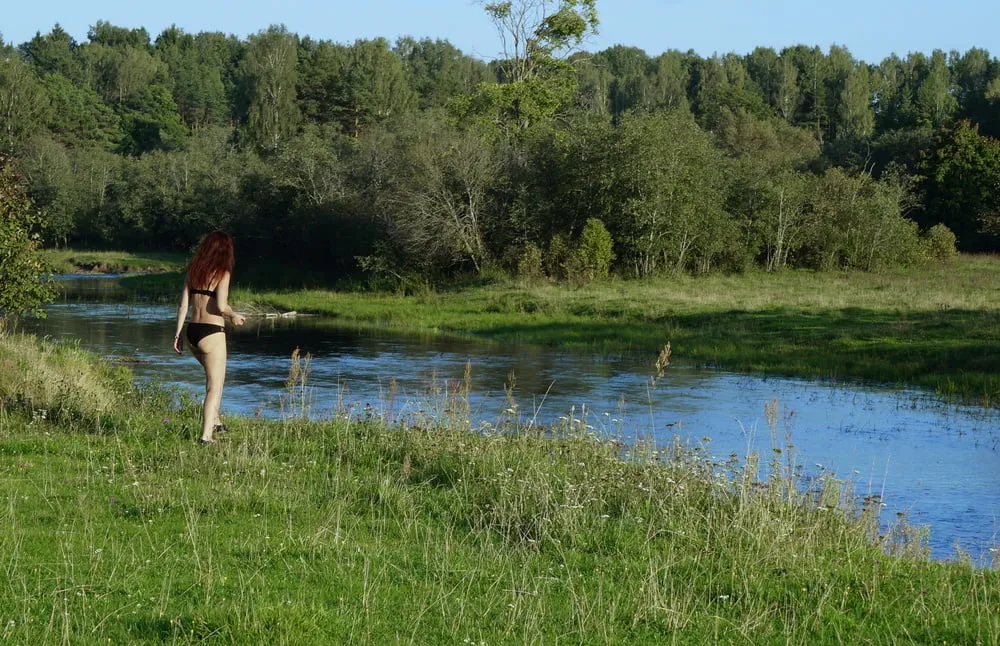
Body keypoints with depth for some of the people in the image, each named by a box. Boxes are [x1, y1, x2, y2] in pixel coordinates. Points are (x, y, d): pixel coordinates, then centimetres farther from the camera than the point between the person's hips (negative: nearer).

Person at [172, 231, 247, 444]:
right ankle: (206, 435, -6)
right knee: (215, 386, 1)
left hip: (192, 331, 7)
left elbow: (183, 304, 6)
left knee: (214, 376, 29)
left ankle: (214, 420, 33)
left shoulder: (193, 271, 8)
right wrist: (234, 316, 0)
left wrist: (178, 332, 9)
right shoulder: (222, 273, -9)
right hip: (212, 332, -7)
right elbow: (221, 305, -20)